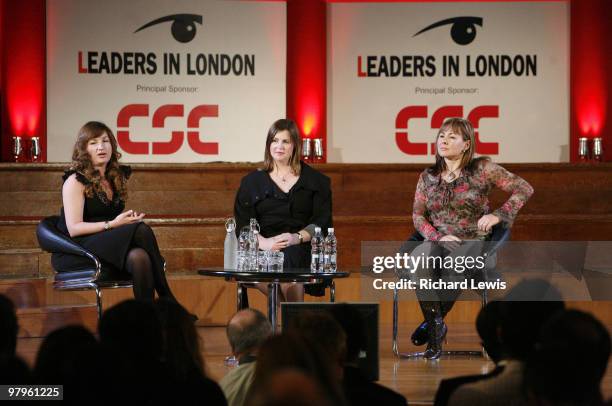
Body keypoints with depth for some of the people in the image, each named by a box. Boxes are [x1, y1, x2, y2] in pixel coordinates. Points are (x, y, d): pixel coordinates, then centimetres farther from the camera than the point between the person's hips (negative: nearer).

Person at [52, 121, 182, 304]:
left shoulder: (118, 177, 16)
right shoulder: (75, 181, -4)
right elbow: (73, 229, -12)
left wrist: (129, 218, 5)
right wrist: (111, 224, -20)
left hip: (109, 244, 6)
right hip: (75, 252, -6)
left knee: (139, 256, -31)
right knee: (141, 230, -29)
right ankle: (167, 299, -24)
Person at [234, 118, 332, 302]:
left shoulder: (315, 181, 17)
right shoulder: (252, 182, 19)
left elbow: (322, 222, 7)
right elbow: (243, 225, 8)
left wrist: (297, 237, -13)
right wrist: (263, 242, -13)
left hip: (301, 248, 0)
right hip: (264, 251, 0)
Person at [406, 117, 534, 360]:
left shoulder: (482, 169, 4)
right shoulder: (427, 177, 15)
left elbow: (524, 189, 3)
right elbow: (418, 216, 12)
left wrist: (498, 215, -9)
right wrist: (439, 237, -8)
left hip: (471, 242, -2)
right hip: (436, 241, 3)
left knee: (453, 265, -38)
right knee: (418, 260, -35)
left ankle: (433, 323, -15)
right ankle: (436, 326, -25)